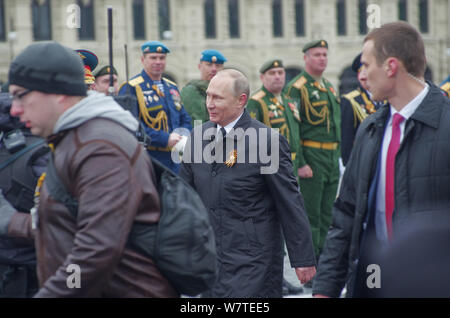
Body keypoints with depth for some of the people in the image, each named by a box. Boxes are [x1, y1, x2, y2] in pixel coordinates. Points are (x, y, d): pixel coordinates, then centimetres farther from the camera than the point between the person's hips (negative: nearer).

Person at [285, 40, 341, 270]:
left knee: (327, 216, 11)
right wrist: (300, 164, -19)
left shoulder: (329, 87, 17)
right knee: (311, 216, -5)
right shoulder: (297, 87, -9)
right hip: (311, 158, -8)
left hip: (332, 158, 8)